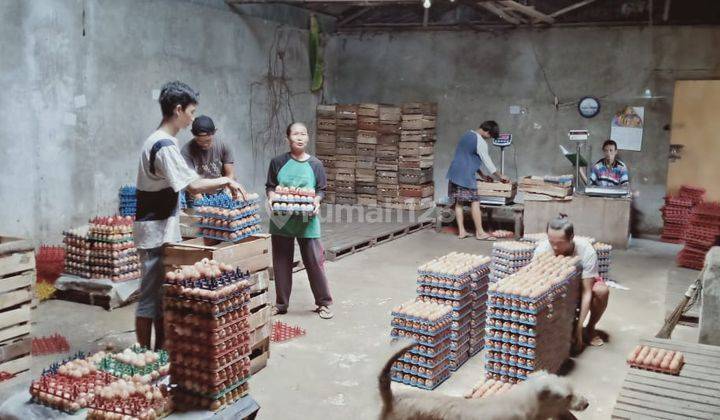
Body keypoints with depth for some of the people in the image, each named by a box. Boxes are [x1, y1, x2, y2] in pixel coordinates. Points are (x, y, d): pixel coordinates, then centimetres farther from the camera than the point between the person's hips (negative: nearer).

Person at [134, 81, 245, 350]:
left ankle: (160, 351, 25)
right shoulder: (165, 146, -19)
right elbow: (193, 185, -23)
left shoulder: (159, 141, 13)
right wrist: (226, 181, -10)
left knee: (164, 294, 15)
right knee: (150, 297, -2)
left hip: (164, 231, 10)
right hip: (156, 233, -10)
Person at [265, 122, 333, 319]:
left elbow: (321, 190, 5)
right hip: (281, 220, 1)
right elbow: (270, 186, 8)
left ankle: (323, 303, 15)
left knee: (315, 261, 0)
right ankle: (281, 304, 23)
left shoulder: (315, 164, 2)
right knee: (281, 263, 10)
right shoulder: (278, 162, 2)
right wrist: (271, 197, -12)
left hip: (307, 221, -1)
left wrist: (317, 201, -15)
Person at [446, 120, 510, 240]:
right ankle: (480, 232, 1)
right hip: (466, 176, -9)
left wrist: (485, 174, 27)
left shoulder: (467, 135, 17)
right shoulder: (480, 142, -12)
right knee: (475, 202, -3)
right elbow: (487, 161, -5)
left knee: (458, 202, 9)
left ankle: (461, 231, 11)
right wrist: (500, 176, 7)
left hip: (454, 174, 9)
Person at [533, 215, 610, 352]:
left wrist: (579, 328, -37)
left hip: (583, 281, -1)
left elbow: (586, 292, -32)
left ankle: (590, 328, -4)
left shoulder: (586, 251, -33)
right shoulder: (542, 249, -31)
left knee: (602, 291, -33)